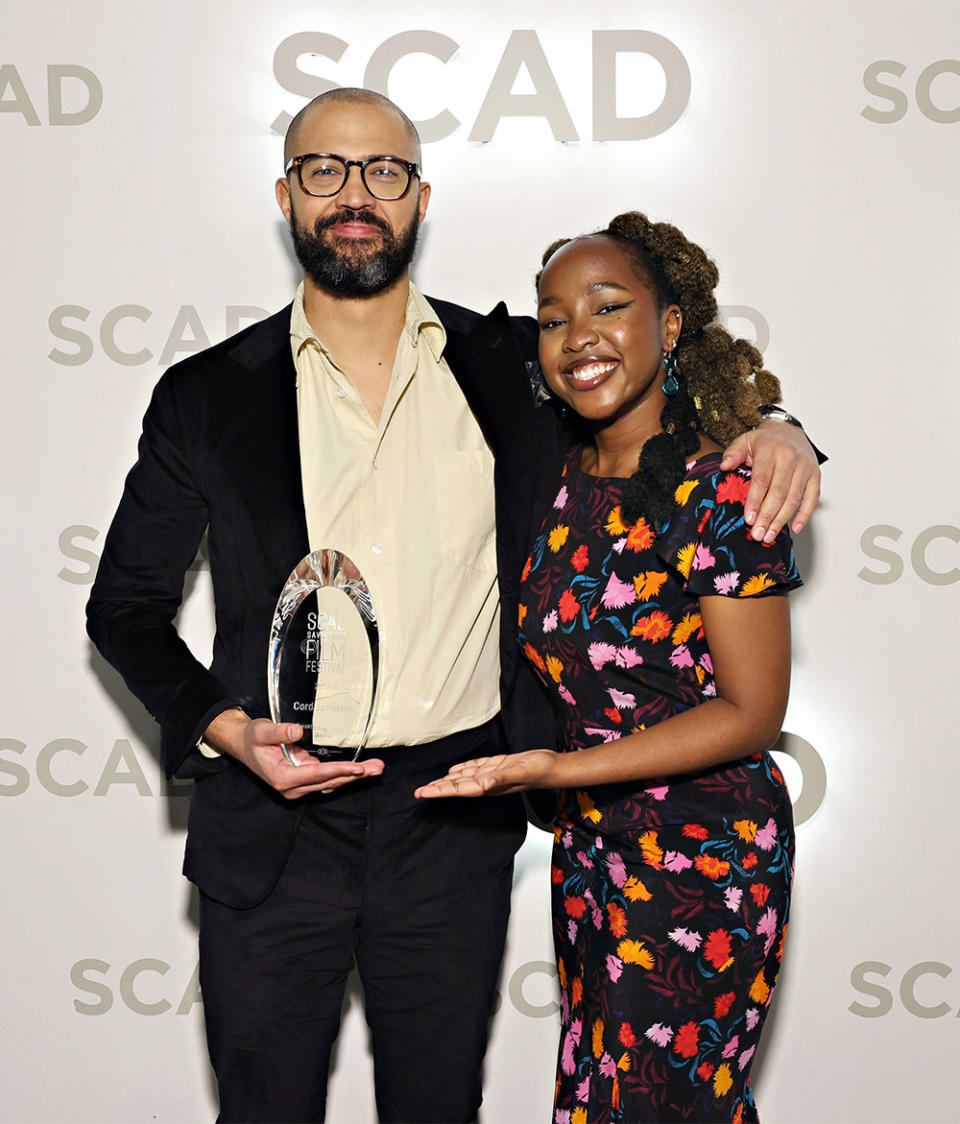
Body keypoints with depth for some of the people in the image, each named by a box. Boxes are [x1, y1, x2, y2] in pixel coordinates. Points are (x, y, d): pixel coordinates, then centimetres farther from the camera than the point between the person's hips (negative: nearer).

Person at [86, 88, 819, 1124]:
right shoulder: (207, 397, 1)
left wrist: (773, 431, -8)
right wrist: (219, 725, -11)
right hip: (272, 818, -1)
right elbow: (125, 603, 6)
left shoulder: (507, 365, 3)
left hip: (455, 827, 1)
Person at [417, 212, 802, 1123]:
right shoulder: (556, 485, 3)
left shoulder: (722, 495, -16)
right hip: (588, 844, 6)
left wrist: (555, 768, -22)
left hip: (702, 852, -6)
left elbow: (751, 712, -16)